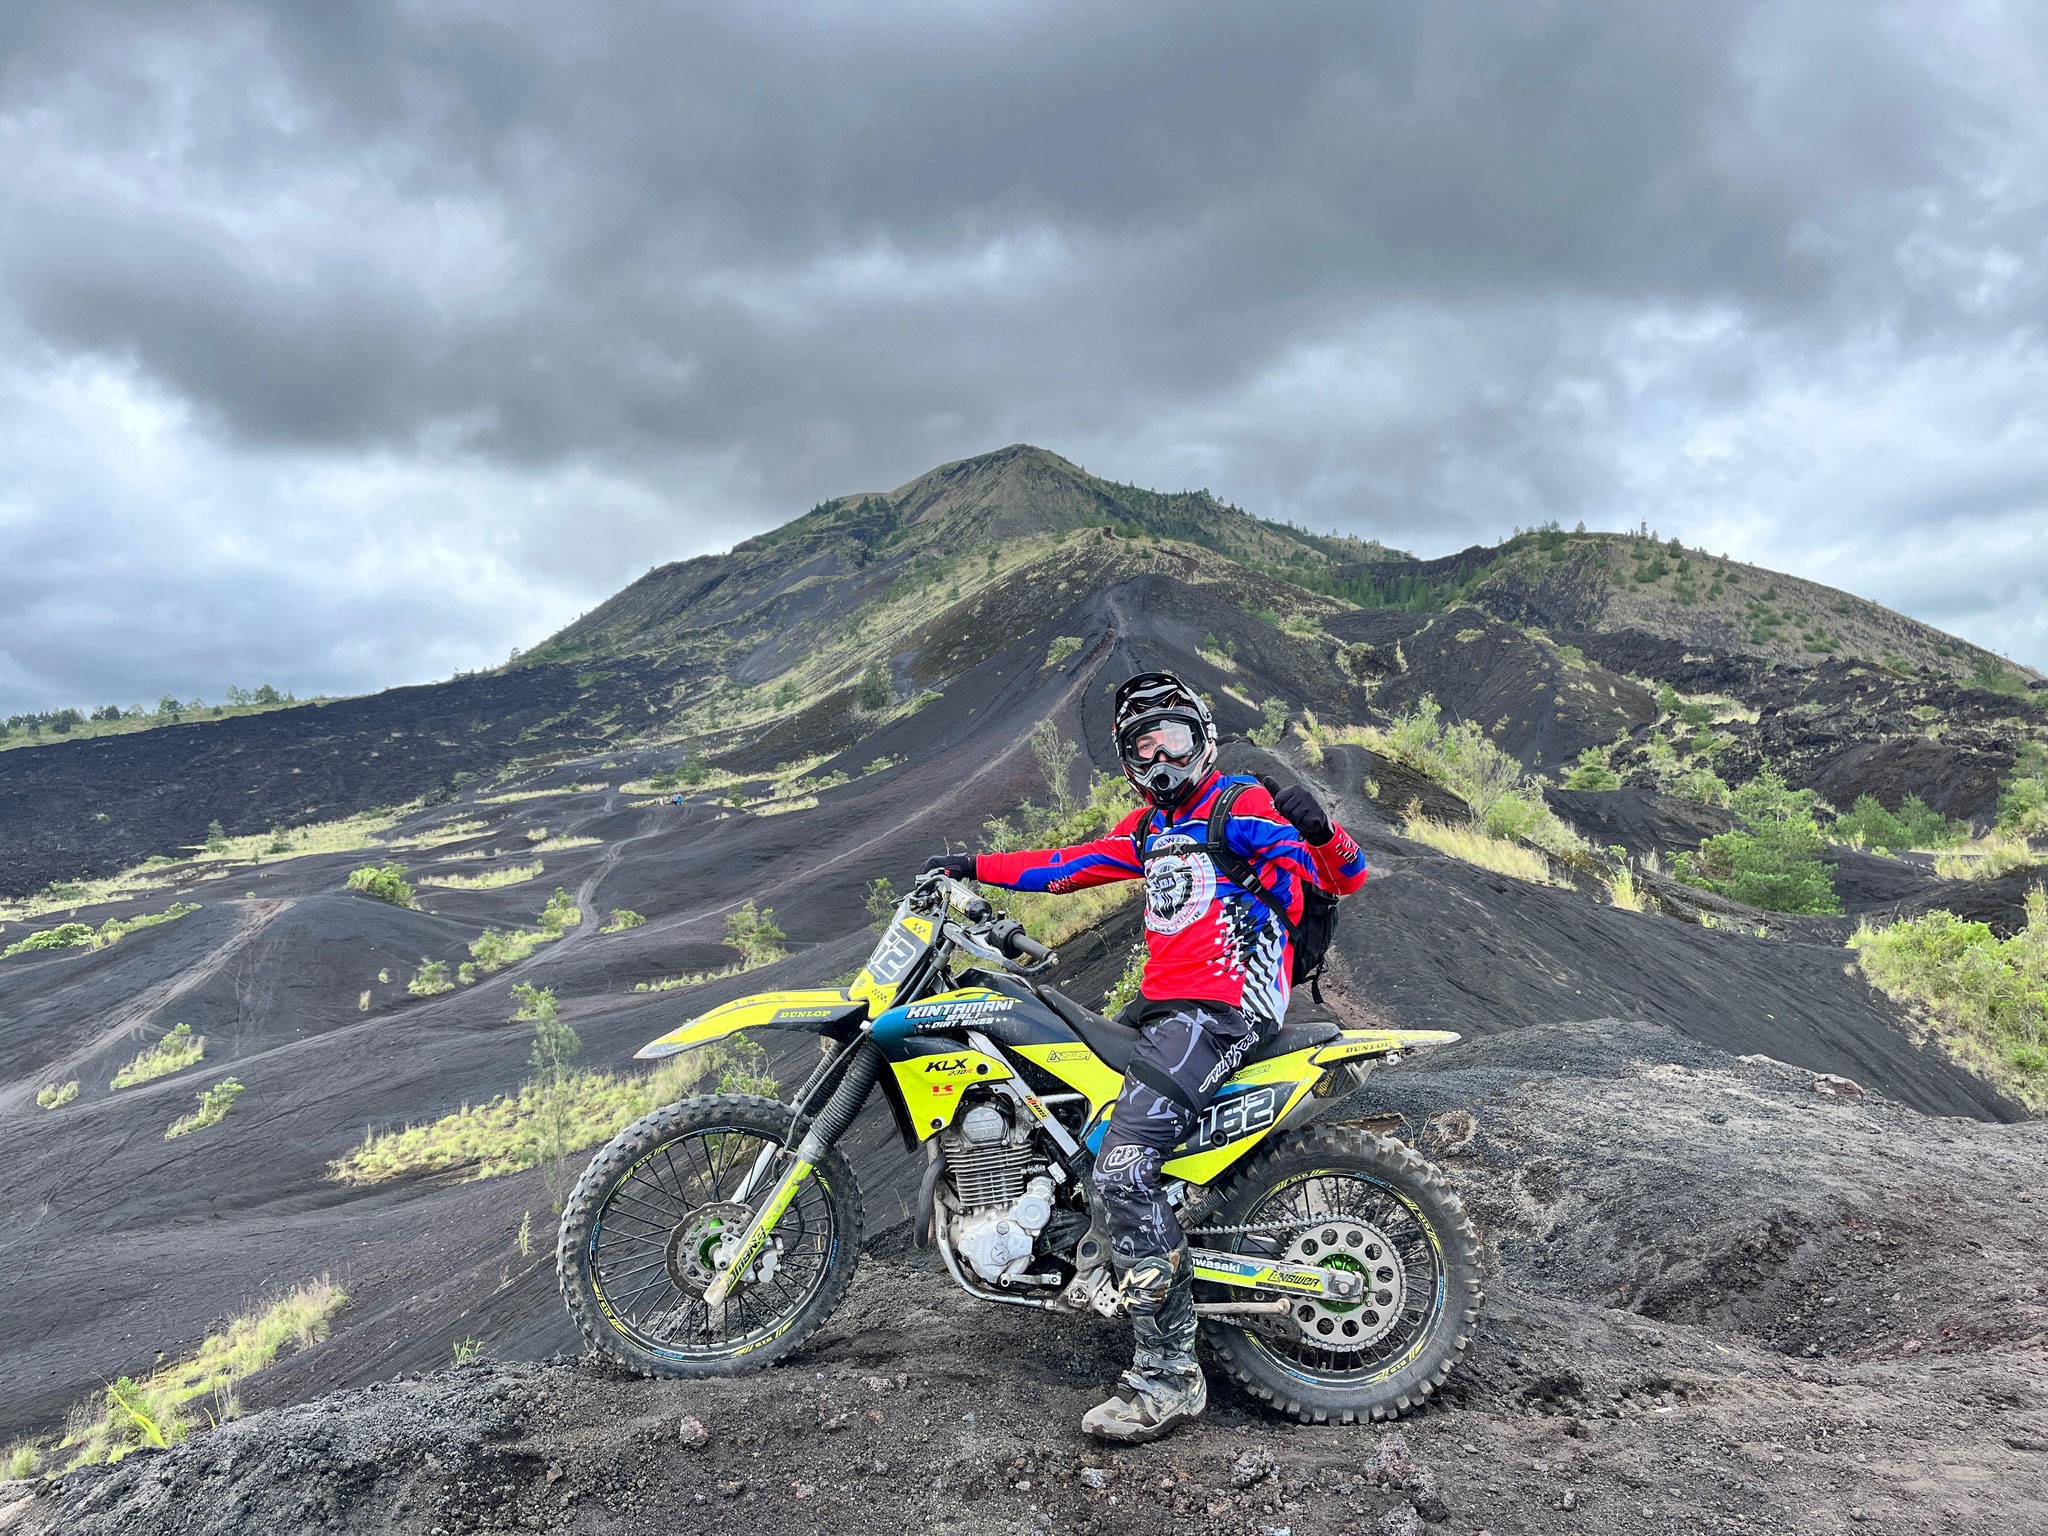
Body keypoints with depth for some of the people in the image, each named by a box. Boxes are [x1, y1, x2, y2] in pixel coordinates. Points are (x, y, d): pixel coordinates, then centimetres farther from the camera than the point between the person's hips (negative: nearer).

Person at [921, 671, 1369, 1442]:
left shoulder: (1243, 803, -3)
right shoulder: (1149, 827, 20)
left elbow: (1343, 878, -8)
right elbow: (1069, 864, 25)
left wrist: (1316, 825, -28)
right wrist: (975, 867, 25)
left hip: (1221, 1008, -10)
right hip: (1162, 1004, 10)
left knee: (1123, 1164, -24)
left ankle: (1168, 1374, -19)